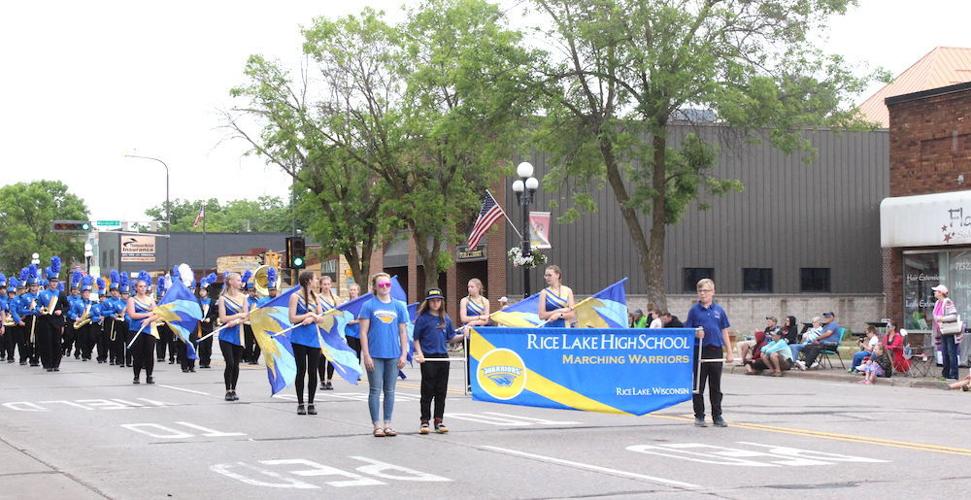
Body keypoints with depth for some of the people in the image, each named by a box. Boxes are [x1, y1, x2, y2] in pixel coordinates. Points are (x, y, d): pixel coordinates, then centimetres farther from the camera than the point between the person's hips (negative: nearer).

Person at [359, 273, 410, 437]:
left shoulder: (398, 306, 8)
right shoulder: (368, 305, -1)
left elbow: (403, 332, 11)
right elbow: (363, 332, -3)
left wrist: (404, 354, 4)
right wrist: (366, 355, -9)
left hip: (393, 355, 3)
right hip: (375, 355, -3)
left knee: (390, 390, 8)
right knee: (375, 390, 0)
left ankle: (388, 424, 16)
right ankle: (377, 425, 5)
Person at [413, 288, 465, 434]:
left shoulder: (446, 319, 11)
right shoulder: (422, 318, -1)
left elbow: (451, 338, 15)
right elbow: (416, 339, 0)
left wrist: (462, 336, -2)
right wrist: (419, 353, -12)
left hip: (443, 358, 4)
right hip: (428, 359, -4)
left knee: (441, 392, 7)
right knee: (427, 392, -1)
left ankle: (439, 421, 13)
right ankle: (425, 421, 5)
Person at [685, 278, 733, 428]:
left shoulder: (719, 310, 6)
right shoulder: (694, 310, 1)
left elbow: (724, 332, 9)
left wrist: (729, 353, 5)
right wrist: (696, 334, -19)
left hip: (716, 350, 2)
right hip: (699, 351, -2)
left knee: (716, 387, 9)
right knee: (698, 386, 4)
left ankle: (717, 416, 16)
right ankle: (699, 416, 11)